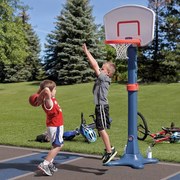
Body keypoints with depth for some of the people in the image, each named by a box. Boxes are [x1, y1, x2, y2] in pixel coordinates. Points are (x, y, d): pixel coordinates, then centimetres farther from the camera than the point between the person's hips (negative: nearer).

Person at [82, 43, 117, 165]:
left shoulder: (104, 78, -13)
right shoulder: (102, 77, 9)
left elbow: (94, 65, -15)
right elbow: (94, 65, 13)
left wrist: (86, 52, -10)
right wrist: (87, 52, 10)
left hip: (102, 106, -10)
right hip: (100, 106, 10)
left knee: (102, 129, -8)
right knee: (101, 129, 15)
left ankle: (110, 151, -3)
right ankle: (109, 148, 26)